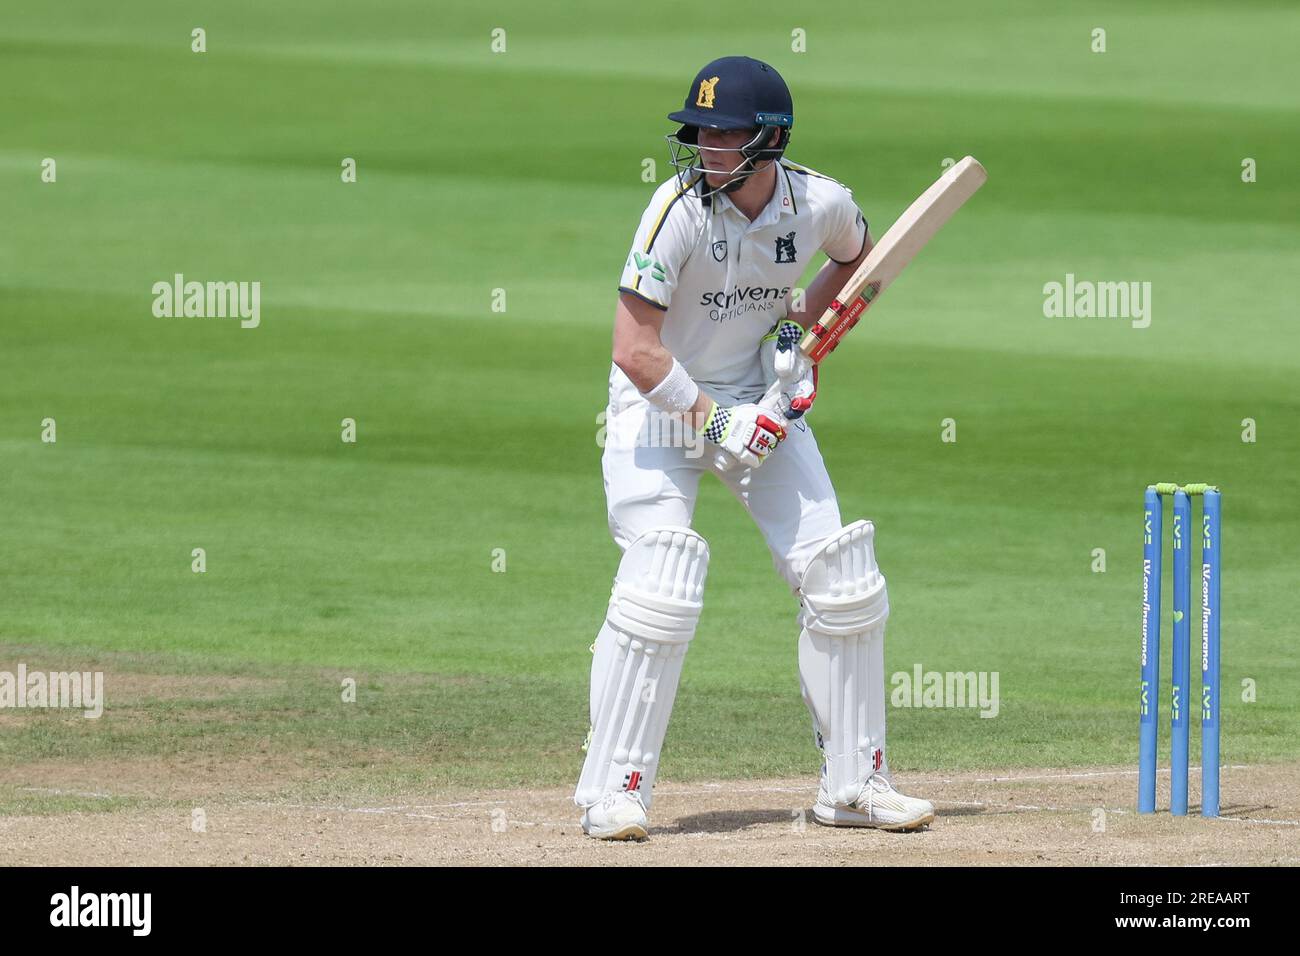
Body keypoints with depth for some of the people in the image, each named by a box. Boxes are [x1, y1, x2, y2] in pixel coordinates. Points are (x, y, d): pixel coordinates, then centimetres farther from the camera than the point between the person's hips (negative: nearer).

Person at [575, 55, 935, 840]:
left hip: (761, 395, 5)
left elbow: (859, 258, 14)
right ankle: (614, 794, -11)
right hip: (660, 400, -5)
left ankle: (854, 785, 14)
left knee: (844, 583, 1)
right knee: (661, 590, -20)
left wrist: (804, 321, -2)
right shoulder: (679, 209, -25)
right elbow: (636, 350, -26)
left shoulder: (821, 204, -12)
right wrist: (713, 422, -25)